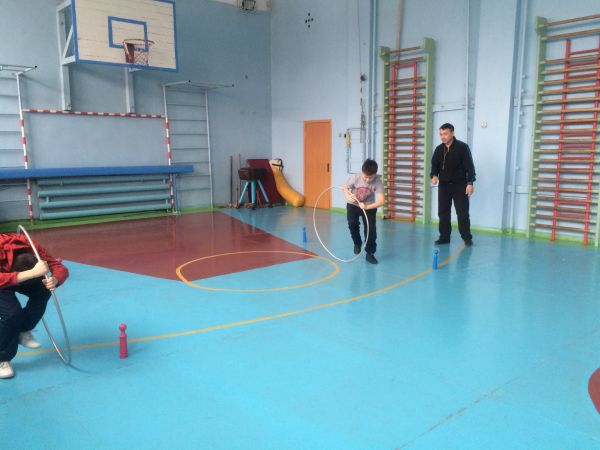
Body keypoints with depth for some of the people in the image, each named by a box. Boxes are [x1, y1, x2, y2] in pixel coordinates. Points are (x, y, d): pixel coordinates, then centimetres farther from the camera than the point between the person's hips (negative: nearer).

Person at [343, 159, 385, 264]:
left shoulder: (378, 183, -28)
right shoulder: (355, 177, -25)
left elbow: (381, 201, -32)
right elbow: (345, 187, -9)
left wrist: (366, 207, -45)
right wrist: (348, 196, -31)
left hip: (369, 207, 0)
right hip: (353, 205, 0)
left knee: (371, 229, -10)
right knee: (352, 223, -21)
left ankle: (370, 253, 9)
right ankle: (357, 243, 10)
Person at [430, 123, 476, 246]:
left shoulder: (462, 147, -7)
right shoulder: (438, 149, 6)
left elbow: (469, 166, -10)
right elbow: (434, 165, 11)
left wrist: (470, 183, -17)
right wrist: (434, 176, -11)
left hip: (459, 185, -4)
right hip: (444, 185, 4)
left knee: (462, 212, -4)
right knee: (443, 212, 5)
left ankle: (467, 238, 5)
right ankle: (444, 237, 14)